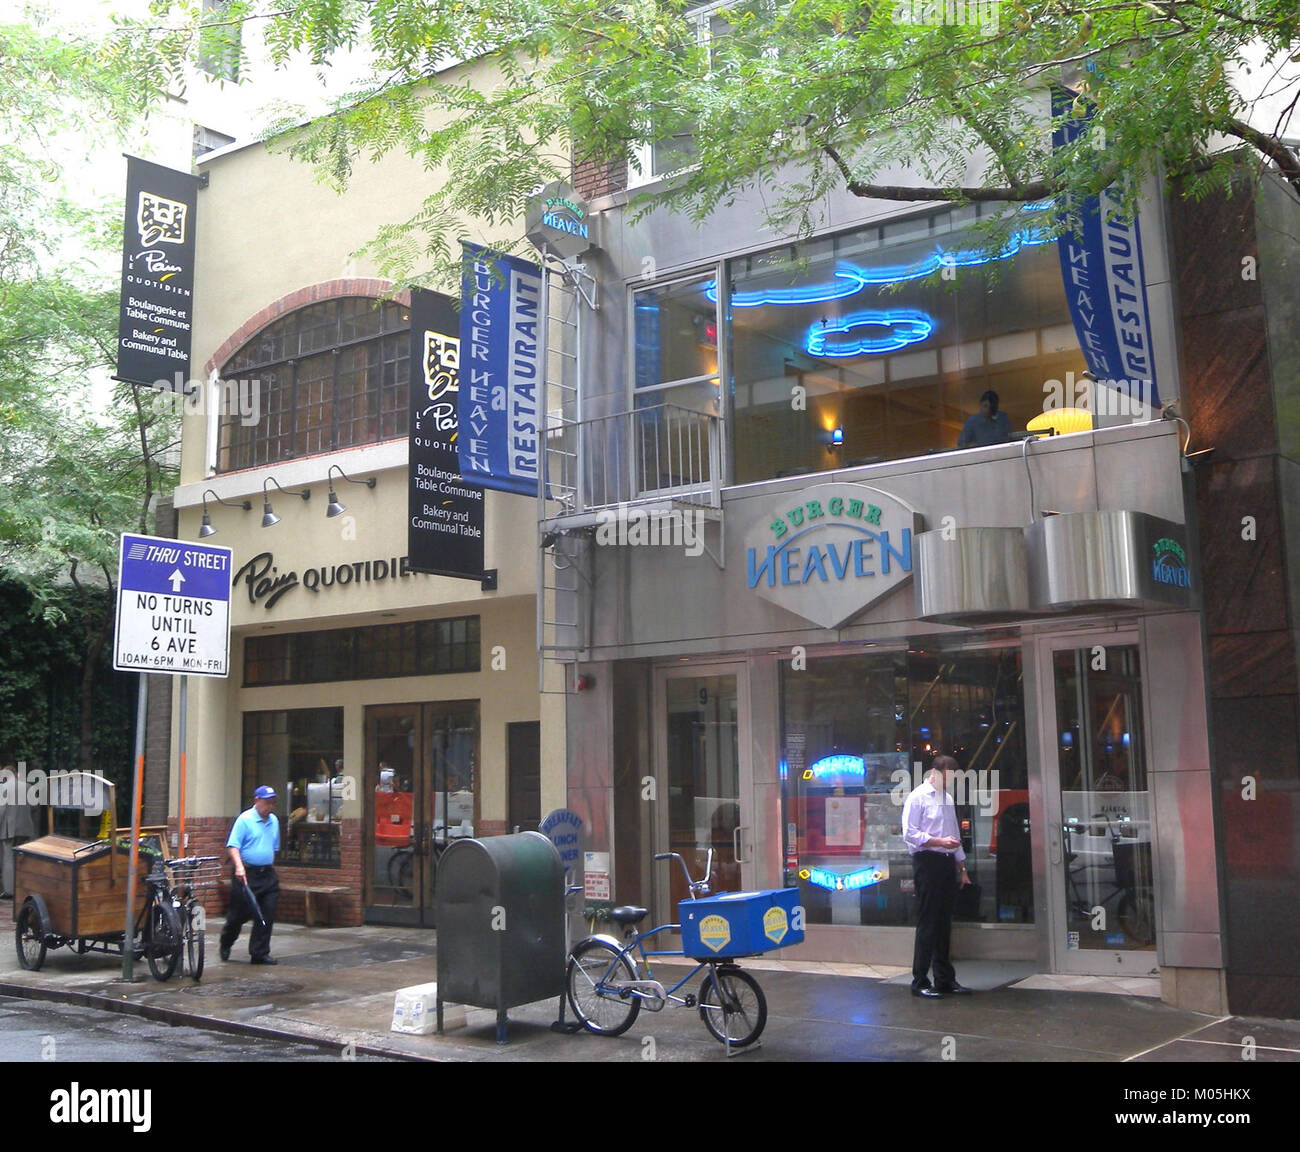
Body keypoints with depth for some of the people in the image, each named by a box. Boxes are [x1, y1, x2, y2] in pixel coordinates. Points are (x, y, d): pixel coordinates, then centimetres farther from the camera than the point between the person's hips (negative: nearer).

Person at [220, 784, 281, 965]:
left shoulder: (274, 821, 13)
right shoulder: (244, 820, -7)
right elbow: (233, 846, -14)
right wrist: (239, 866, -27)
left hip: (267, 875, 6)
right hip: (247, 874, -6)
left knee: (267, 915, -1)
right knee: (240, 913, 3)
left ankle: (260, 953, 6)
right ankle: (225, 945, 29)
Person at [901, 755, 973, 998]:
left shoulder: (947, 799, 19)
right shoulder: (918, 797, -5)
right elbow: (909, 833, -13)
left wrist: (962, 868, 20)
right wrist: (939, 841, -20)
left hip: (947, 862, 8)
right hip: (927, 862, -7)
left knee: (944, 923, 10)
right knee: (927, 923, -6)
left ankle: (945, 979, 17)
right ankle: (920, 982, -1)